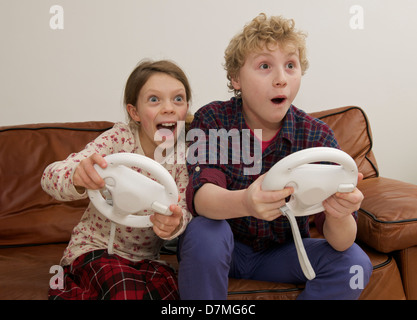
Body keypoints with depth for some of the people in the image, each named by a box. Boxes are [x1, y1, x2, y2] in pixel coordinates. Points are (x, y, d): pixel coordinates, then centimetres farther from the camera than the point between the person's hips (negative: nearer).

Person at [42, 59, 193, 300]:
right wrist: (77, 178, -51)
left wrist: (174, 224, -38)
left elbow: (184, 213, -12)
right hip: (95, 248, -4)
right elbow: (50, 177, -25)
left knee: (169, 289, -24)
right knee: (127, 291, -32)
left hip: (145, 257, 5)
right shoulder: (119, 139, -15)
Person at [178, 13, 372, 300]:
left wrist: (339, 215, -44)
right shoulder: (212, 120, -14)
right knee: (204, 232, -33)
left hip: (283, 252, 2)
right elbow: (200, 195, -30)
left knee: (354, 262, -20)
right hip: (226, 246, -2)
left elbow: (340, 242, -18)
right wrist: (245, 202, -54)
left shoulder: (317, 136, -12)